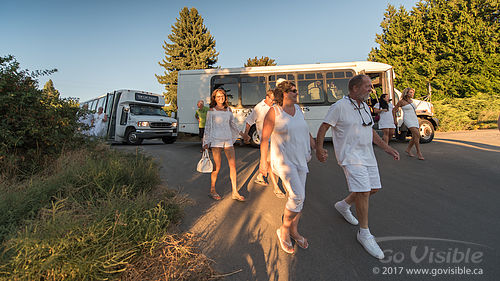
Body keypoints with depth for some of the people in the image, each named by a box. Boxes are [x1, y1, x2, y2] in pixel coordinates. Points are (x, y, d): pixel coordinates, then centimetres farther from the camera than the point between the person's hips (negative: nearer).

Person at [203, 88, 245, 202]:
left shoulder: (228, 109, 13)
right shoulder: (211, 111, 1)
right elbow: (208, 127, 2)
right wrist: (206, 143, -4)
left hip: (228, 139, 4)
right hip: (216, 140, -4)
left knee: (233, 164, -2)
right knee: (217, 166, -4)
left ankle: (235, 192, 4)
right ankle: (212, 190, 14)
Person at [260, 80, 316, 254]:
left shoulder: (297, 109, 10)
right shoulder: (274, 112, -9)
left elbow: (306, 132, 19)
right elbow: (265, 138, -8)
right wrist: (263, 162, -9)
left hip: (300, 159, 7)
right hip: (283, 159, -7)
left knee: (298, 197, 10)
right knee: (297, 196, -16)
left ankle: (294, 231, 29)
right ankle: (283, 231, 6)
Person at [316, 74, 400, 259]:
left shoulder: (365, 107, 14)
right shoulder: (339, 107, -11)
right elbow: (323, 127, -11)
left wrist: (387, 148, 17)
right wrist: (319, 148, -22)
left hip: (367, 154, 9)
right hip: (350, 156, -9)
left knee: (373, 188, 11)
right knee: (363, 191, -13)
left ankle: (344, 205, 35)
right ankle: (364, 233, 4)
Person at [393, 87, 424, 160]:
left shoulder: (411, 101, 13)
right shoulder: (401, 101, -6)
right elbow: (394, 110, 1)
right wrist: (395, 120, 1)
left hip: (414, 119, 8)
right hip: (408, 120, -8)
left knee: (415, 136, 6)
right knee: (417, 135, -21)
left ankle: (408, 149, 26)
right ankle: (419, 153, -16)